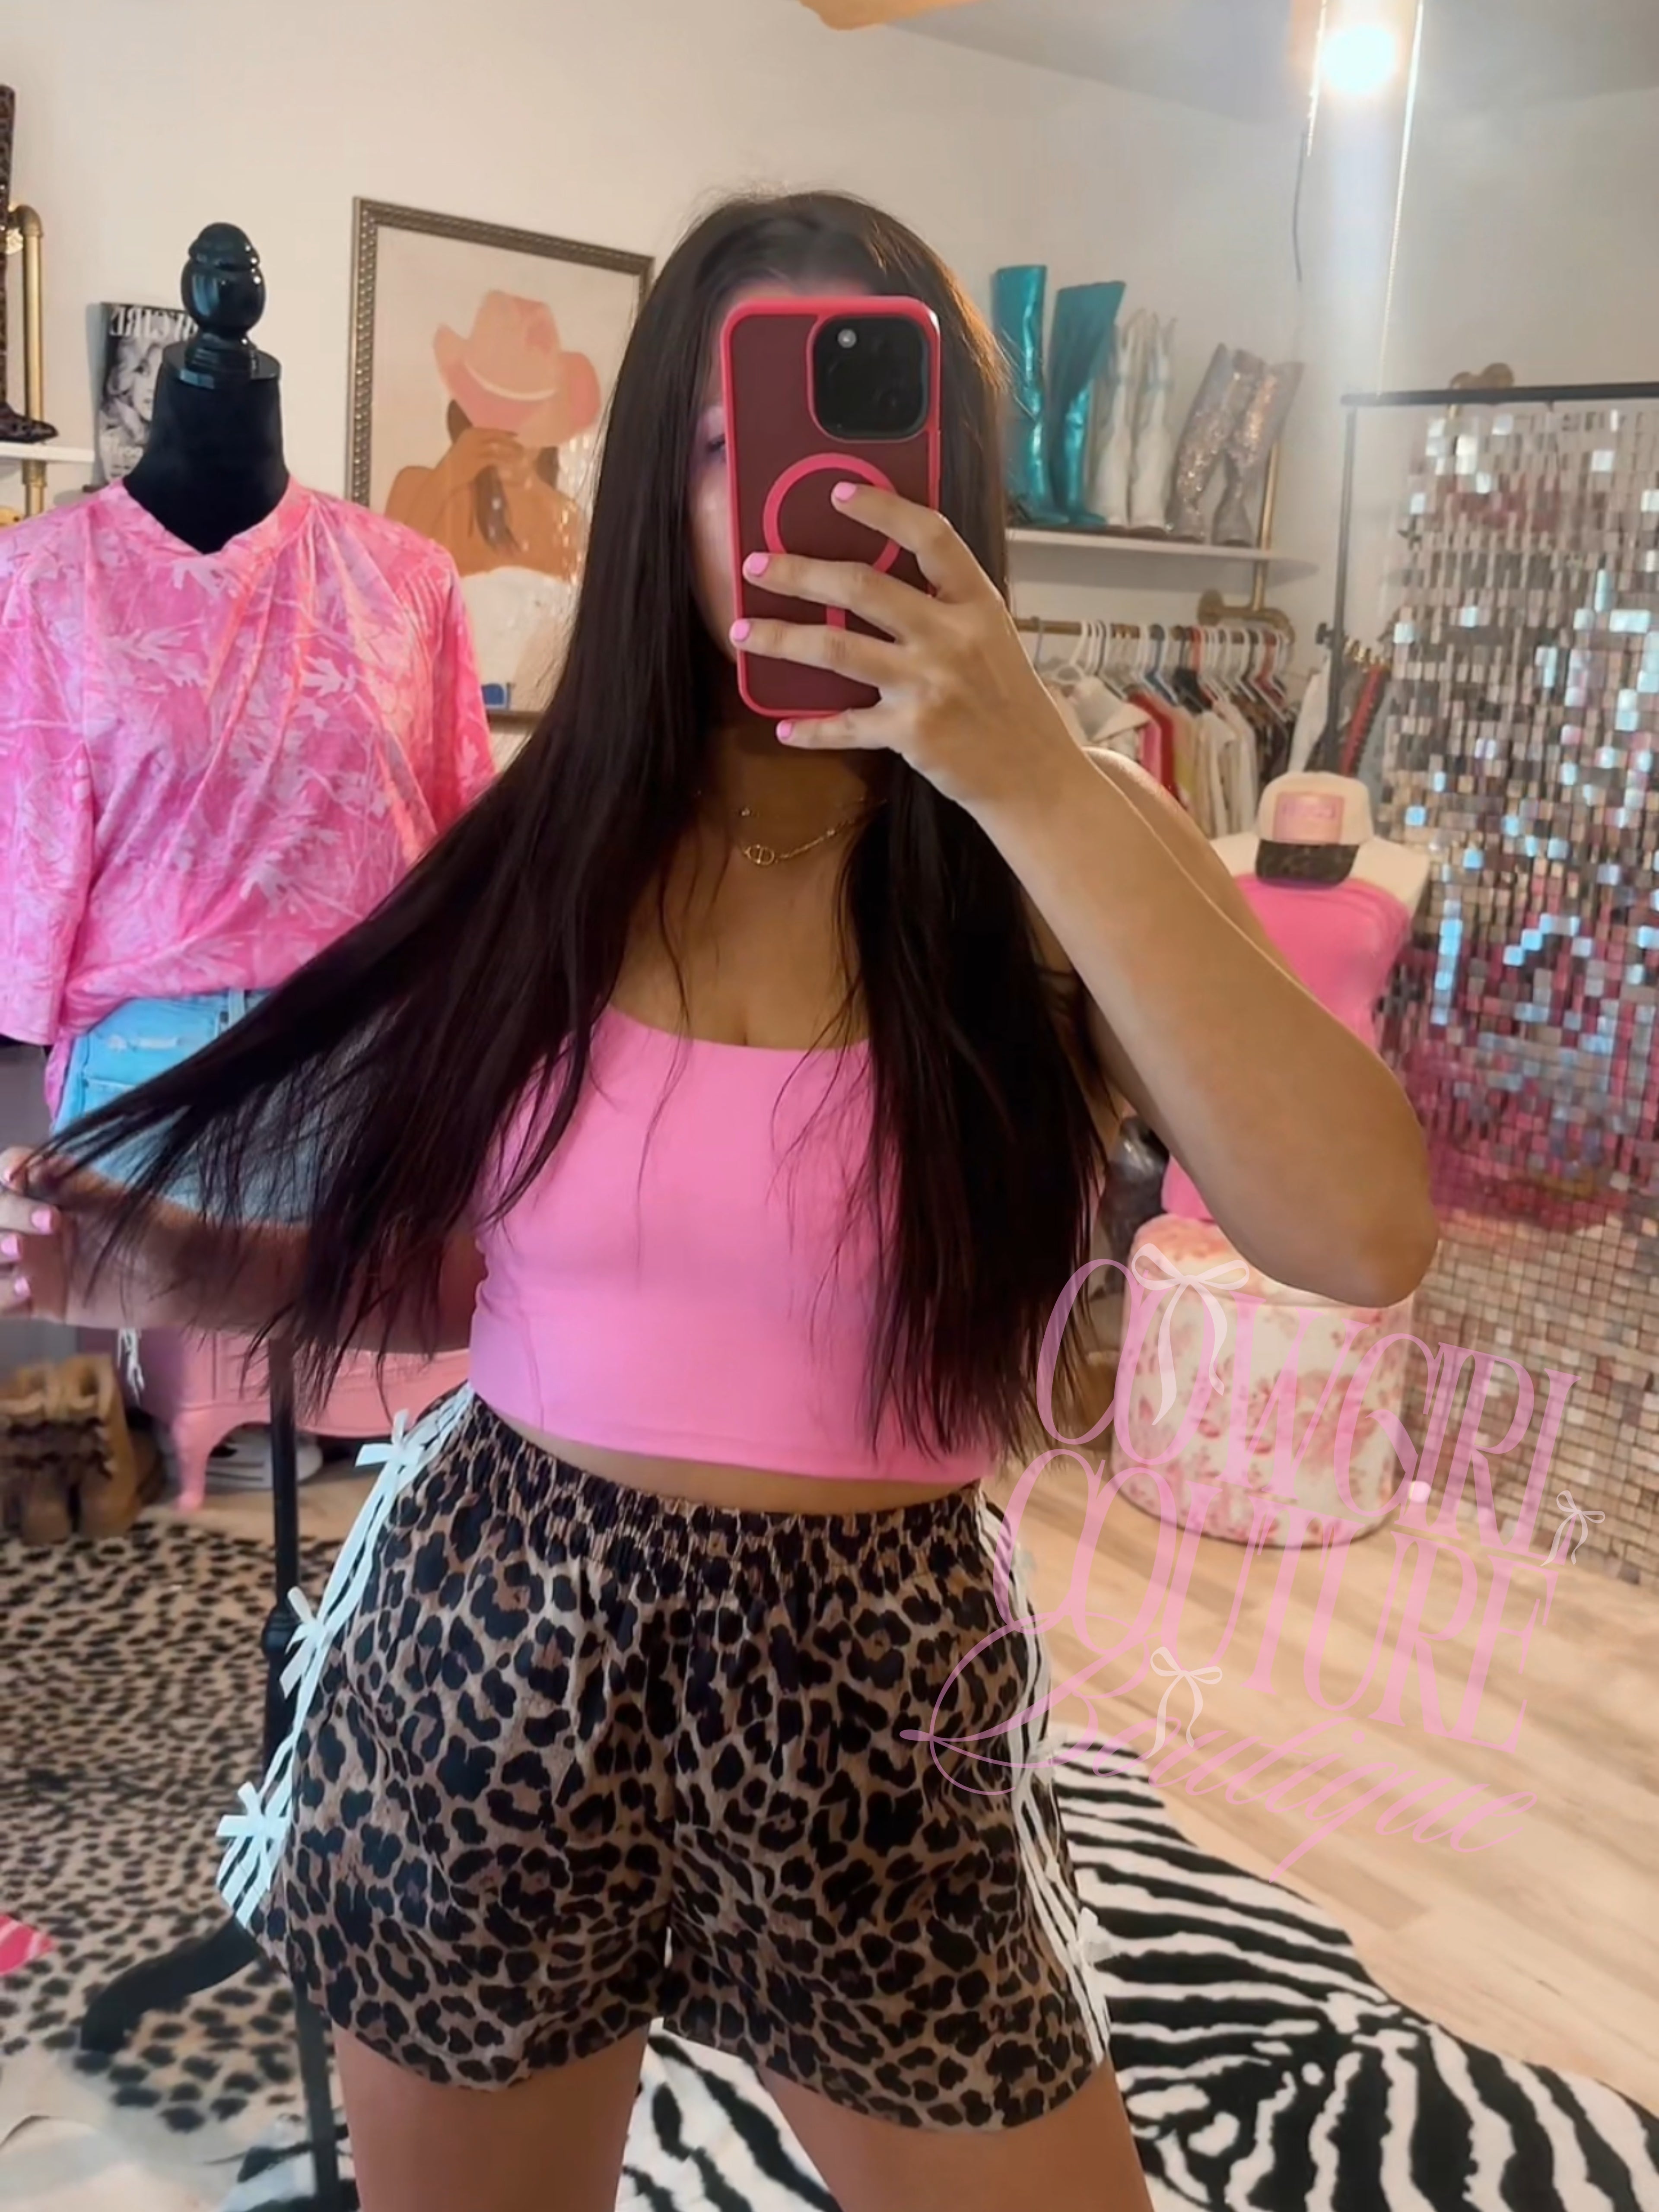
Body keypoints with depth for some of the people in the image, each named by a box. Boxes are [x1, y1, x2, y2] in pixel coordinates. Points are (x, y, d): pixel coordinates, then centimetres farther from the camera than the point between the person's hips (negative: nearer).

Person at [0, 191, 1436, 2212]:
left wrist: (1032, 791, -28)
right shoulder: (538, 842, -3)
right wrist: (177, 1265, -8)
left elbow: (1364, 1235, -25)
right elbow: (466, 1275, 7)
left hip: (869, 1699, -1)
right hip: (485, 1658, 2)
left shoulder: (1070, 851, -8)